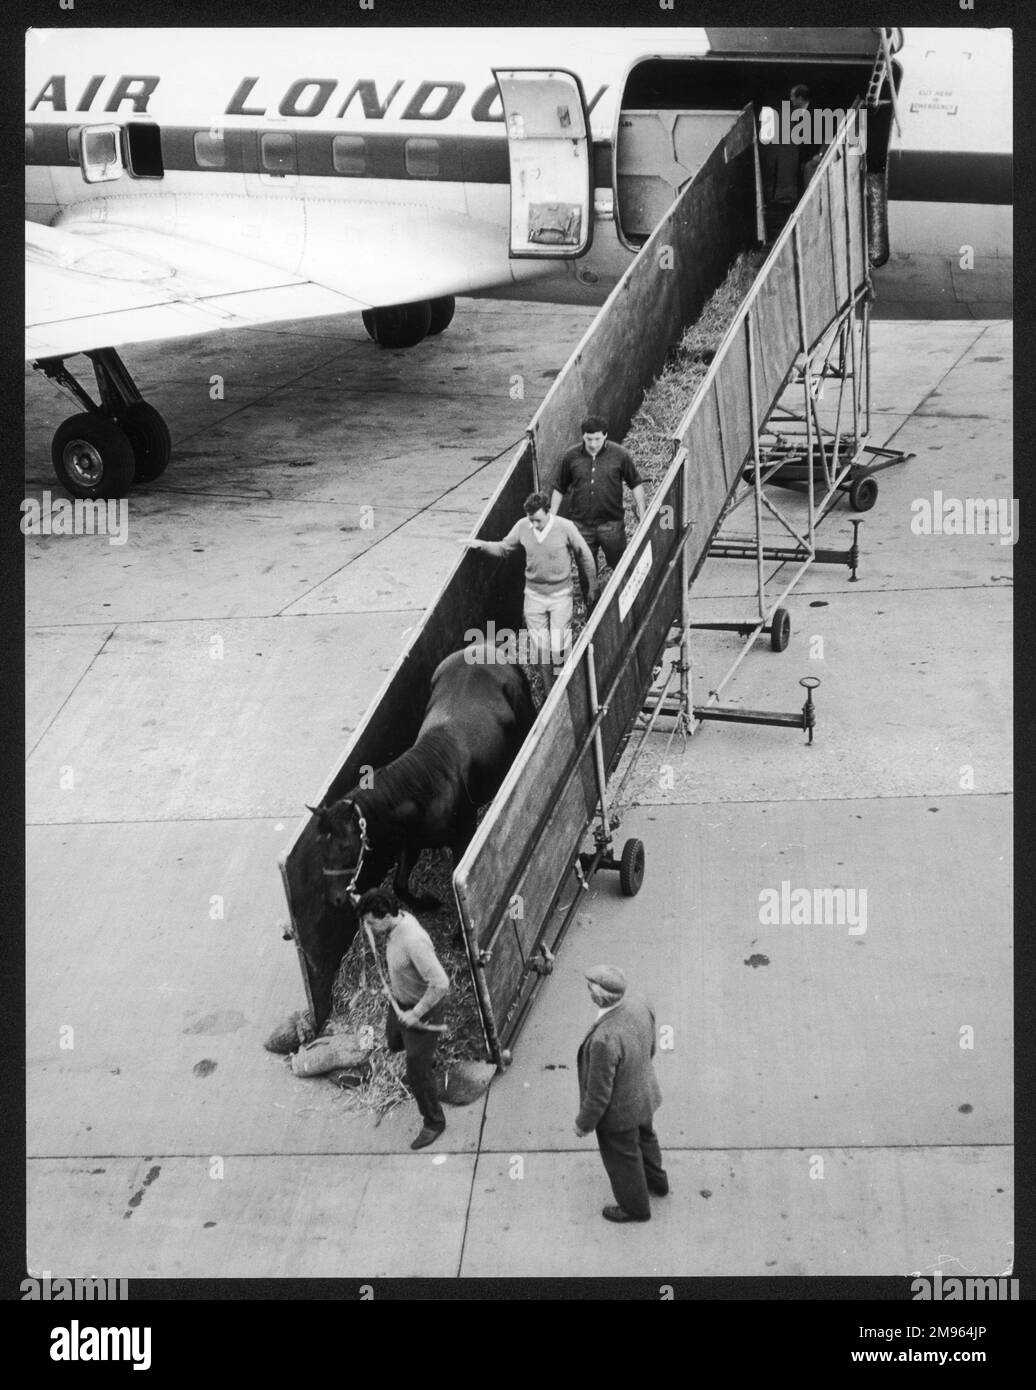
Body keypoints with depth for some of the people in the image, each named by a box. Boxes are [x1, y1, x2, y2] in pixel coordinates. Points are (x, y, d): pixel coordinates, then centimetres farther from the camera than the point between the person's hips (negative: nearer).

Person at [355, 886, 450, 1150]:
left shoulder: (413, 941, -39)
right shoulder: (399, 919, -12)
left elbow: (440, 983, -39)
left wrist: (416, 1014, -28)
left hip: (422, 1009, -9)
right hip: (400, 1001, 9)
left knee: (417, 1074, 4)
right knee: (394, 1043, 33)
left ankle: (433, 1123, 27)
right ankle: (427, 1058, 64)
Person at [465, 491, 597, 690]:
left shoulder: (565, 527, -17)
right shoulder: (522, 527, -9)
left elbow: (584, 556, -4)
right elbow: (504, 548, 8)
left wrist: (591, 586, 5)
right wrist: (482, 545, -9)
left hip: (560, 594, -3)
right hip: (534, 594, 3)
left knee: (559, 647, -5)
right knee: (540, 647, 6)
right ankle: (548, 690, 24)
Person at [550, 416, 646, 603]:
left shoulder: (620, 455, -7)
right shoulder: (570, 456, -3)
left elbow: (636, 484, 3)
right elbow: (559, 489, 8)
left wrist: (642, 515, 1)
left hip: (611, 523, -1)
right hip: (581, 525, 2)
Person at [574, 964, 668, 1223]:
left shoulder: (604, 1039, -44)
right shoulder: (640, 1007, -21)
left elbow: (599, 1093, -30)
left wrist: (583, 1124, -12)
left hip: (619, 1110, -7)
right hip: (644, 1093, 7)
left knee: (622, 1159, 22)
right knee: (644, 1137, 35)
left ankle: (635, 1207, 49)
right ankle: (656, 1181, 62)